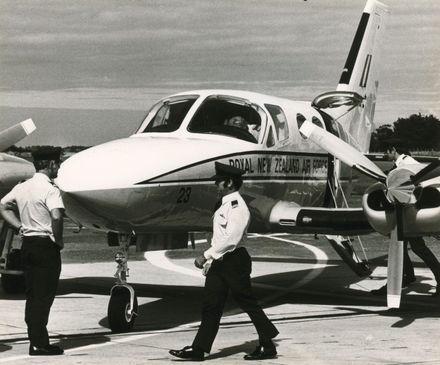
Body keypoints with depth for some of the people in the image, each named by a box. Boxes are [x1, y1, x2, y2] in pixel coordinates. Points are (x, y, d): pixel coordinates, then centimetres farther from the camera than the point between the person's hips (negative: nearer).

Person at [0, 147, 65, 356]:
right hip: (46, 246, -7)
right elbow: (56, 217, -29)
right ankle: (39, 344, -2)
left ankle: (36, 340, 16)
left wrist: (20, 227, 13)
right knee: (44, 296, -3)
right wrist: (59, 240, -14)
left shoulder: (22, 187, 9)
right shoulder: (49, 190, -15)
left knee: (32, 295, 12)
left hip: (27, 245, 7)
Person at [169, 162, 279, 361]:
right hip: (220, 262, 9)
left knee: (248, 303, 1)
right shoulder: (224, 204, 14)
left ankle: (268, 346, 12)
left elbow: (230, 239, -24)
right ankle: (199, 349, 7)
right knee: (211, 305, 6)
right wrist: (210, 261, 16)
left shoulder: (238, 207, -16)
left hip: (234, 262, -9)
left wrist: (206, 256, -23)